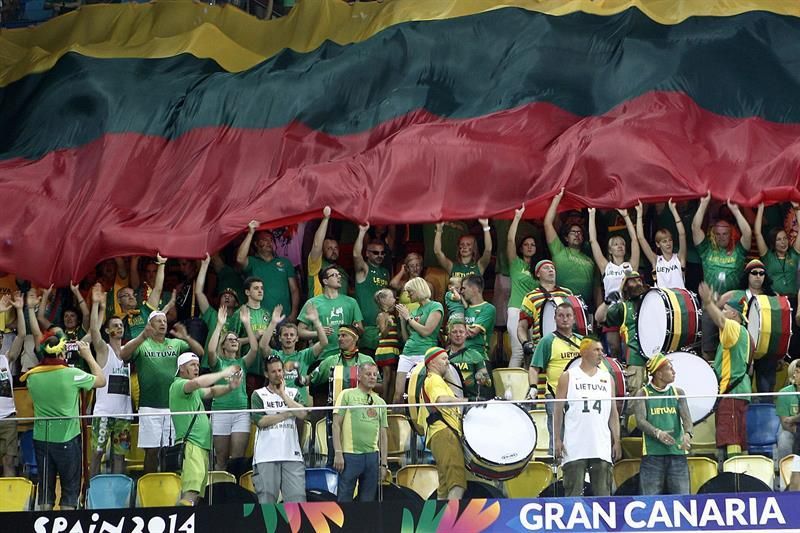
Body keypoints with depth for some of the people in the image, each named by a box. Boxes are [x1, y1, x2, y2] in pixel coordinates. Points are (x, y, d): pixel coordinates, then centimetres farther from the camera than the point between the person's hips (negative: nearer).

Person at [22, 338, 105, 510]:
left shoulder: (32, 376, -6)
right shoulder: (72, 374, -15)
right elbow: (101, 381, 0)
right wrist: (88, 356, 10)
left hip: (41, 438, 3)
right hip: (67, 438, -3)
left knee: (45, 487, 11)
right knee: (70, 489, 8)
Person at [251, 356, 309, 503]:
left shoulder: (293, 393, 16)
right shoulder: (258, 395, 9)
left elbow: (302, 414, -2)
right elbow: (259, 420, -7)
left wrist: (283, 394, 0)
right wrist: (287, 414, -1)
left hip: (292, 455, 2)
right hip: (266, 457, -2)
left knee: (297, 496, -6)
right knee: (266, 498, -2)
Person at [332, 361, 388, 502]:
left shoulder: (380, 402, 16)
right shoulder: (347, 395, 4)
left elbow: (383, 434, 17)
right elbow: (336, 424, -1)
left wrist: (384, 463, 11)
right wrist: (338, 453, -11)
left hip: (373, 455, 4)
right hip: (350, 455, -4)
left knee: (367, 500, 6)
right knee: (344, 500, -4)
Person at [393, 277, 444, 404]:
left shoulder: (436, 307, 1)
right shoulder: (415, 310, 20)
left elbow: (426, 331, -10)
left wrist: (408, 317, -1)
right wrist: (402, 318, 12)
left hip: (424, 354, -7)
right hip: (407, 354, 7)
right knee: (398, 394, -4)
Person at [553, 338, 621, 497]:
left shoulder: (607, 378, 14)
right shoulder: (568, 377, 4)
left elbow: (613, 413, 14)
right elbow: (558, 410, 2)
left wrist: (617, 441, 7)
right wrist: (557, 440, -5)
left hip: (602, 448, 3)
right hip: (575, 447, -3)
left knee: (603, 494, 4)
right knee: (573, 495, -2)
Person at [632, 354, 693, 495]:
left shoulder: (678, 393, 12)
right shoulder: (643, 394, 2)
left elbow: (686, 415, -2)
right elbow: (640, 420, -10)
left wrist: (687, 433, -24)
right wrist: (657, 432, -29)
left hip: (677, 452, 3)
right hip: (652, 453, -3)